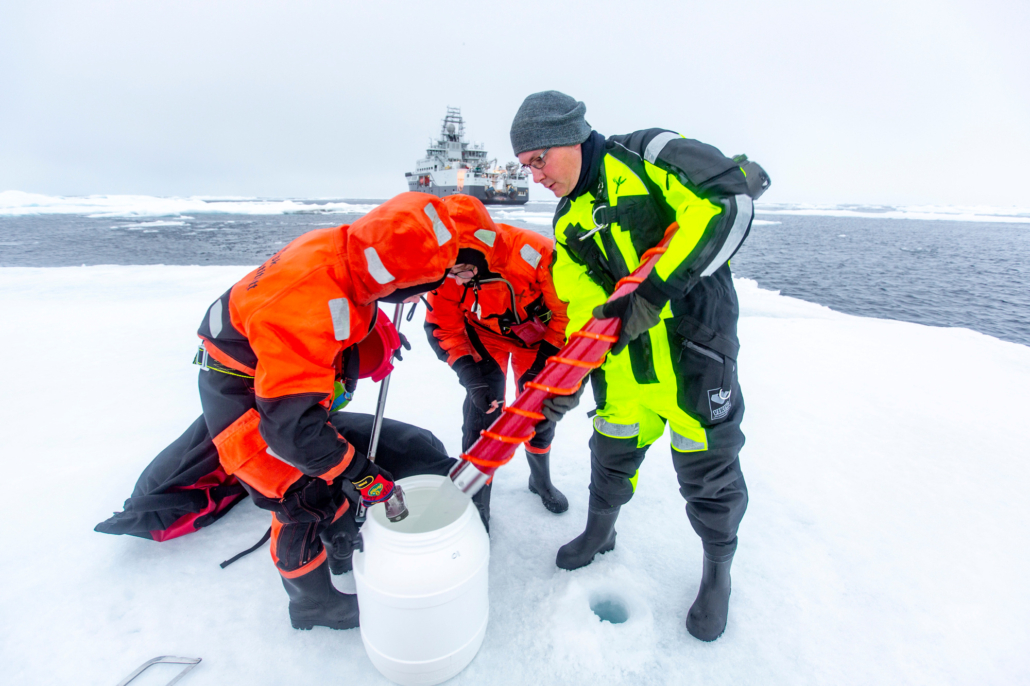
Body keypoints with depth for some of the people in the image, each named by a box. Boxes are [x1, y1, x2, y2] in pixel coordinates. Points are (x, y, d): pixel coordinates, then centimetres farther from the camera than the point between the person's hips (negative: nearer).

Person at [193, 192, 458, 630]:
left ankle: (347, 560, 44)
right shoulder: (310, 309, -42)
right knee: (306, 499, -2)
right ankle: (316, 604, 24)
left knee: (327, 468, 20)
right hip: (243, 394, -8)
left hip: (277, 369, 8)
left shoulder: (344, 250, -17)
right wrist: (360, 473, -30)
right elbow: (291, 423, -38)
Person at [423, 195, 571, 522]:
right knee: (482, 412, -10)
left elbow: (568, 311, -23)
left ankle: (541, 480, 37)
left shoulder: (537, 255, -38)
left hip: (536, 332, 0)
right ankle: (476, 502, 11)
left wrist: (544, 361, -26)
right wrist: (471, 374, -28)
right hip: (485, 335, 1)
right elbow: (443, 327, -17)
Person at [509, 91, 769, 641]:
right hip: (626, 353, 6)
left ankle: (718, 570, 32)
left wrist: (657, 287, -27)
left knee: (705, 466, 5)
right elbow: (583, 306, 6)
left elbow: (726, 203, -20)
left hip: (693, 344, -5)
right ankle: (600, 531, 44)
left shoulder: (644, 155, -10)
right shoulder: (569, 224, 10)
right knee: (613, 450, 16)